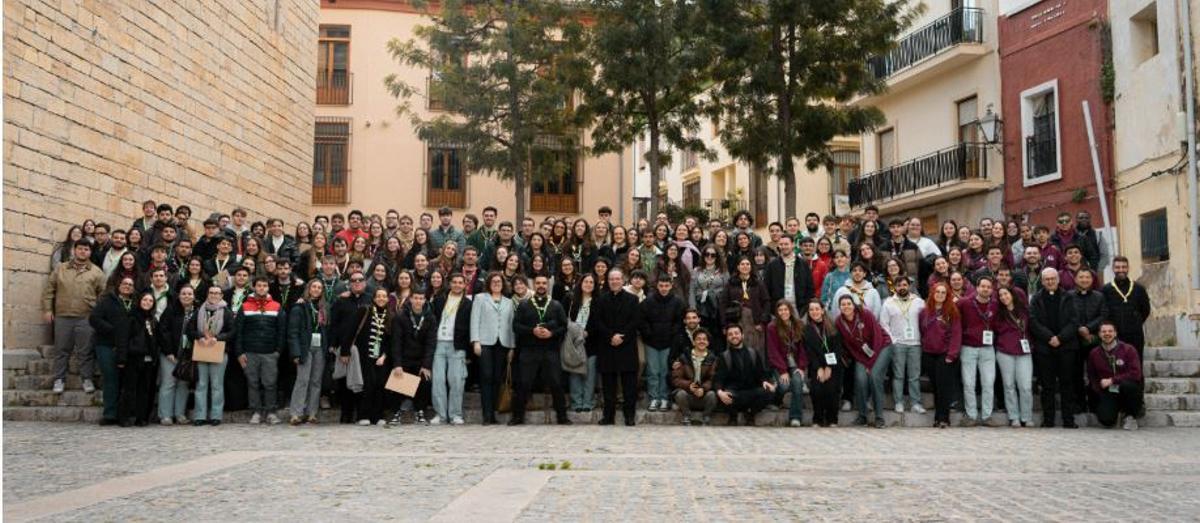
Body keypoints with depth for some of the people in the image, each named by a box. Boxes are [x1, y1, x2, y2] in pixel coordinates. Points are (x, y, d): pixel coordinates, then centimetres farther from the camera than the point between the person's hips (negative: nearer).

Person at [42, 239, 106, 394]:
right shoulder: (61, 269, 10)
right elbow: (49, 290, 11)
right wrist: (47, 309, 4)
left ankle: (87, 379, 10)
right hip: (62, 317, 2)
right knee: (61, 350, 6)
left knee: (86, 351, 1)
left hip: (86, 318, -2)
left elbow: (104, 294, 4)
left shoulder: (96, 272, 5)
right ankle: (59, 379, 15)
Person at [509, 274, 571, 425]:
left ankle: (561, 416, 9)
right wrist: (532, 331, -13)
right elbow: (516, 326, 1)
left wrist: (551, 333, -12)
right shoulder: (524, 306, 10)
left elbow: (564, 327, 6)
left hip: (551, 351, 0)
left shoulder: (557, 306, 11)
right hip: (529, 350, 0)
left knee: (556, 384, 0)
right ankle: (518, 416, 10)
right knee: (523, 384, 0)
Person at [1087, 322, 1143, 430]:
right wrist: (1099, 390, 0)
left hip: (1127, 390, -1)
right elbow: (1092, 377, 15)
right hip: (1107, 393, 1)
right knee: (1106, 420, -24)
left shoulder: (1128, 349, -7)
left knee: (1127, 384, -39)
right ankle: (1117, 411, 16)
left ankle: (1131, 417, -11)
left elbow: (1136, 374, -15)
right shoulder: (1094, 354, 3)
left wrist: (1112, 380, -17)